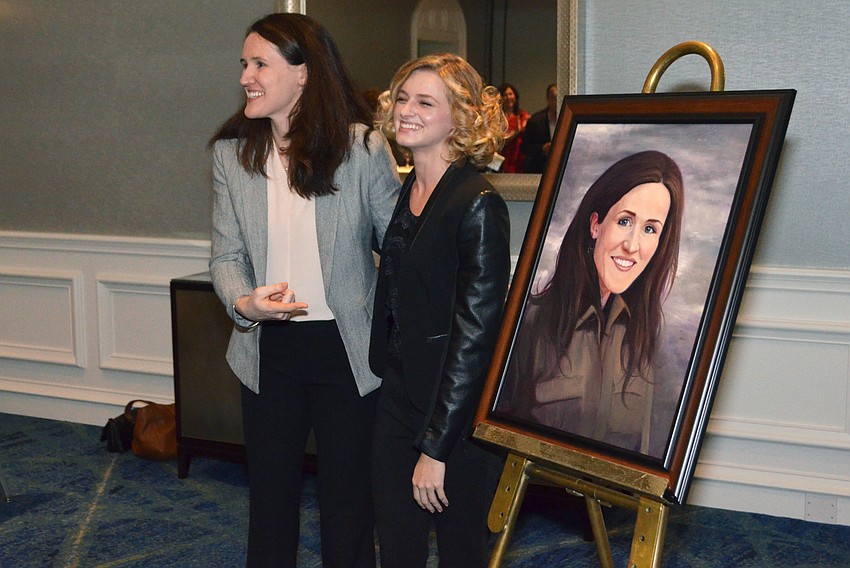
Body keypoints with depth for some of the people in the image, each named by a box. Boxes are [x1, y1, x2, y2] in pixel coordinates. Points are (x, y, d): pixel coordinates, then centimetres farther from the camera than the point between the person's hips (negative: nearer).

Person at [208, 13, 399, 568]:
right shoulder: (232, 152, 0)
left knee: (348, 495, 11)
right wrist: (243, 302, -20)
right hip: (268, 349, 3)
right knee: (271, 490, 16)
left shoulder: (363, 147, -10)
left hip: (347, 348, -3)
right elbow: (227, 254, 1)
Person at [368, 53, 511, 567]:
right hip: (398, 401, 7)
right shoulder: (403, 193, 8)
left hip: (458, 415, -7)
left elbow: (476, 333, -18)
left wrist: (436, 447, -17)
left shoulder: (478, 205, -16)